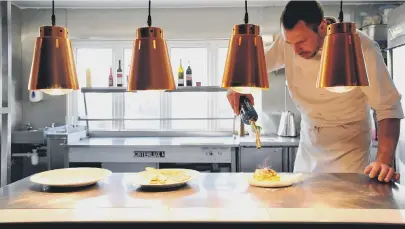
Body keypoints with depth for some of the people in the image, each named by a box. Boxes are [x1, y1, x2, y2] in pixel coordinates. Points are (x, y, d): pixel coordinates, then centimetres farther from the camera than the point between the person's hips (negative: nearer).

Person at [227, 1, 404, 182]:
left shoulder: (361, 48, -23)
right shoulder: (288, 42, -11)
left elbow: (388, 107, -22)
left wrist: (384, 161, -34)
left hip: (349, 147, -4)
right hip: (308, 146, 4)